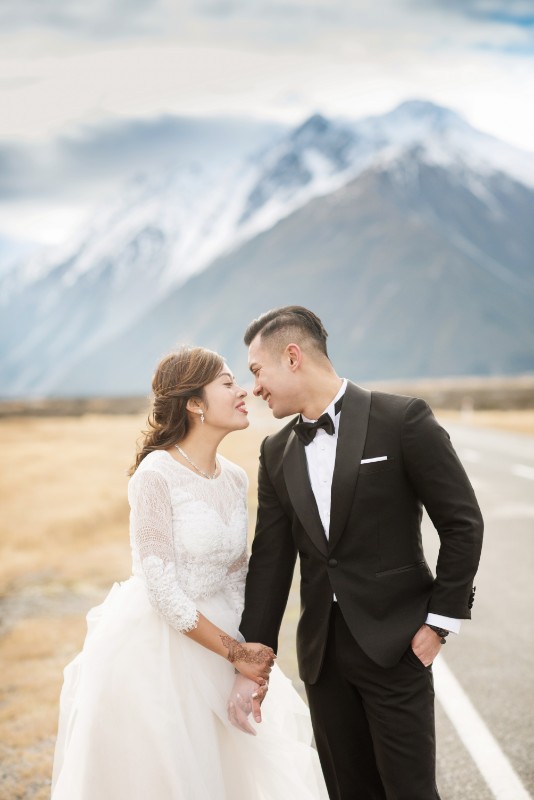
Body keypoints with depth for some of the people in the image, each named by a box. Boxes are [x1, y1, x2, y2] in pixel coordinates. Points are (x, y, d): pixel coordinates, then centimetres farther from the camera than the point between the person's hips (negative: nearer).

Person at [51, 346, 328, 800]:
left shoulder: (235, 478, 3)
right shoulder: (157, 474, -19)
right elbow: (162, 590, -20)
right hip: (152, 647, -7)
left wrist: (250, 656, -3)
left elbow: (237, 575, 9)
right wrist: (233, 651, -15)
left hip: (210, 637, 7)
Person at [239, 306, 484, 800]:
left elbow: (463, 523, -7)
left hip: (394, 643, -5)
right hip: (322, 649, 5)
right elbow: (271, 558, 7)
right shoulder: (276, 452, 8)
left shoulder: (402, 419, -9)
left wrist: (440, 621, -8)